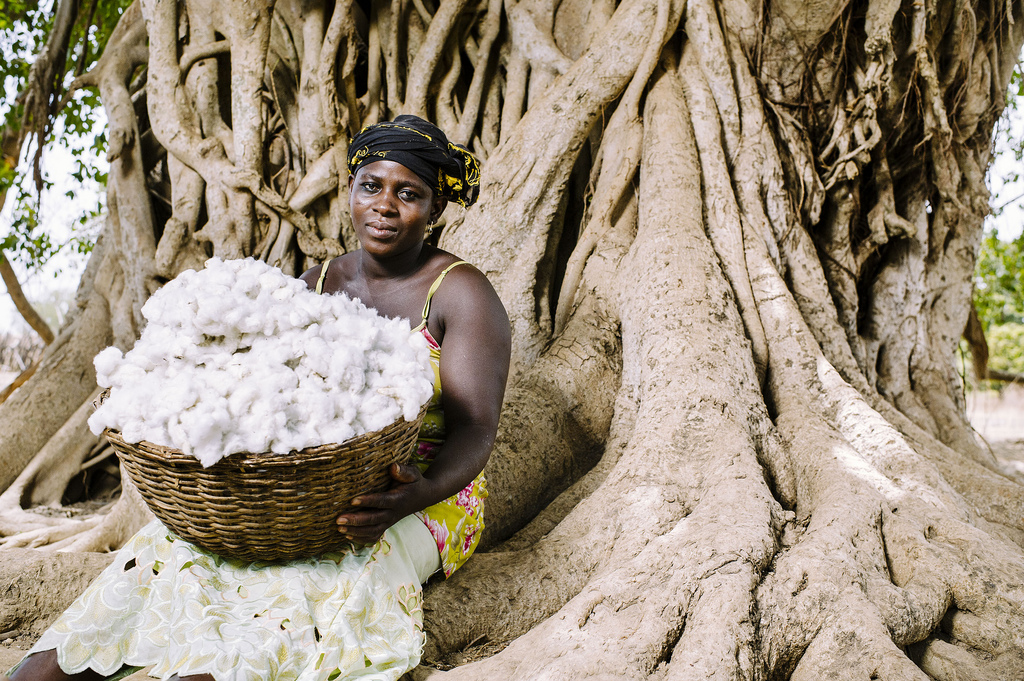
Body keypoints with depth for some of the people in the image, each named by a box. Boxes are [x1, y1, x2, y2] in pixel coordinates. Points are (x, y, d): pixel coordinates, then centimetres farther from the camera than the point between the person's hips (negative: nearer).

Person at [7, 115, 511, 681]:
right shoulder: (318, 284, 9)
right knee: (189, 535, -18)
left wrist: (415, 496, -36)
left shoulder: (461, 293, -7)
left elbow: (475, 433, -15)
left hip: (427, 492, -4)